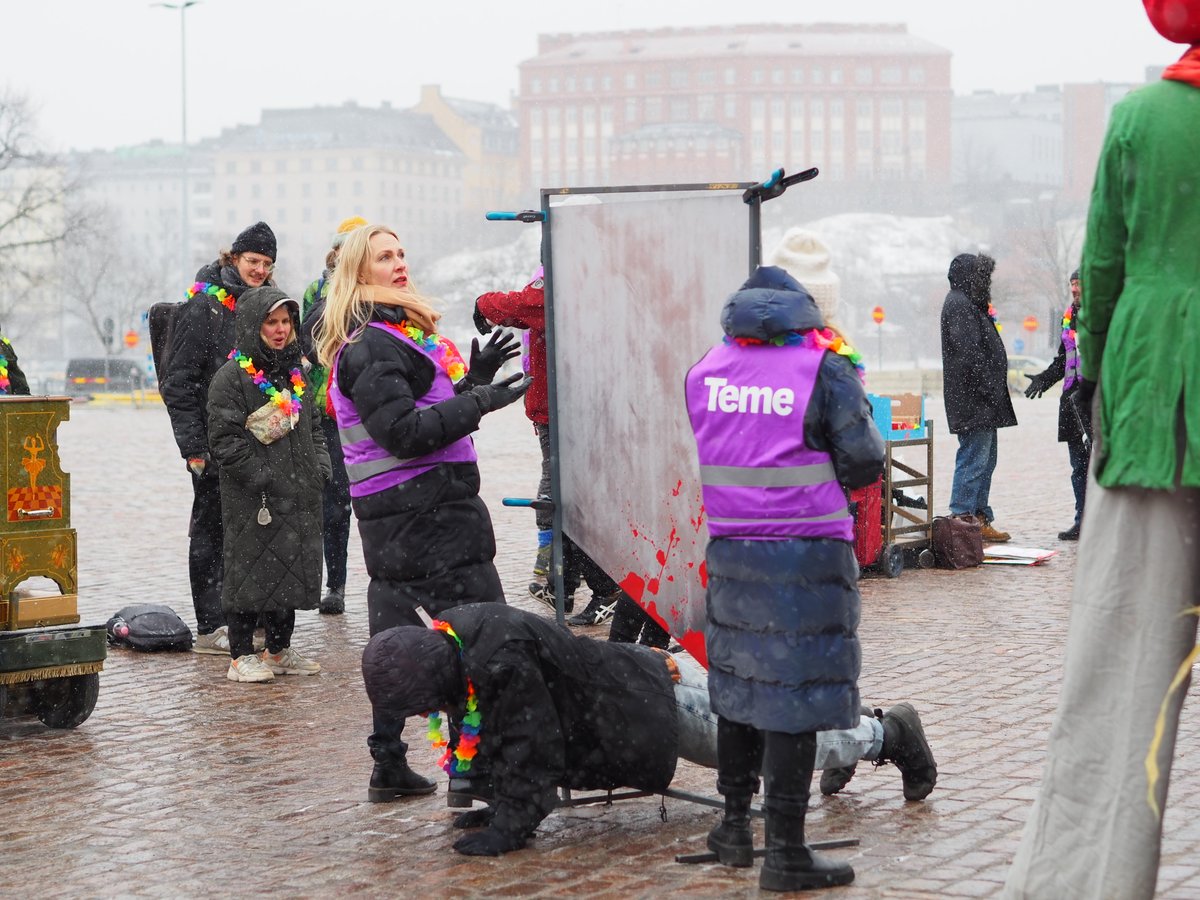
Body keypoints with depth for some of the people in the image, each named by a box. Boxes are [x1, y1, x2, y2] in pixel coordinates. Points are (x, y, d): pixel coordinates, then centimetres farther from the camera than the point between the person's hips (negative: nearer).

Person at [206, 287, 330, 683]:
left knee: (292, 570, 11)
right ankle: (241, 657, 4)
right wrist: (261, 477, -17)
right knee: (250, 570, -3)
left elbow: (314, 427, 21)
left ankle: (280, 650, 23)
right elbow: (224, 439, -12)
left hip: (299, 498, 7)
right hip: (252, 501, -7)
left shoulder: (296, 372, 15)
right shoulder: (231, 377, -8)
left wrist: (320, 469, 6)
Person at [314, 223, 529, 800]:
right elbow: (404, 433, -21)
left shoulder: (395, 333, 18)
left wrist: (473, 379, 11)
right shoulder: (370, 346, -14)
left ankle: (389, 765, 18)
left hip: (392, 512, 11)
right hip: (424, 510, -11)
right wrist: (479, 401, -19)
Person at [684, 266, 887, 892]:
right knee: (794, 695, -2)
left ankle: (735, 825, 30)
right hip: (808, 555, -5)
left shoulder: (705, 372, 5)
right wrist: (850, 393, 9)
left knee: (738, 681, 18)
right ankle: (785, 851, 0)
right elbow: (863, 464, -8)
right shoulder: (824, 370, -9)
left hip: (730, 551, 5)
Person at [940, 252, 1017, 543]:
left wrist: (994, 393, 18)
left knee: (986, 459, 14)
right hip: (973, 399, -11)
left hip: (983, 402, 11)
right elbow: (969, 353, -21)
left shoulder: (971, 304, 21)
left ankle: (981, 520, 19)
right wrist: (988, 388, -23)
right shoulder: (958, 305, -13)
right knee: (973, 459, -10)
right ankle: (961, 518, -9)